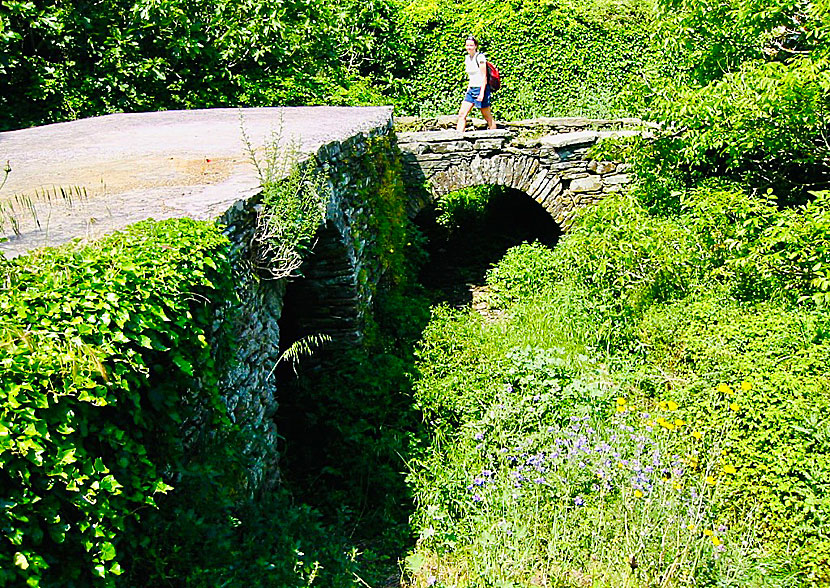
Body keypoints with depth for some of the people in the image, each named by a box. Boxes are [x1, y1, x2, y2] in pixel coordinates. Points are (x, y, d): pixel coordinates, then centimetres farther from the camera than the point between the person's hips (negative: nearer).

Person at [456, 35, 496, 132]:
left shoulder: (480, 57, -10)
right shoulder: (467, 58, 13)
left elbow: (484, 76, -14)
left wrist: (482, 93, -21)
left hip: (481, 88, -8)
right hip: (471, 90, 8)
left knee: (488, 117, 0)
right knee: (461, 114, -2)